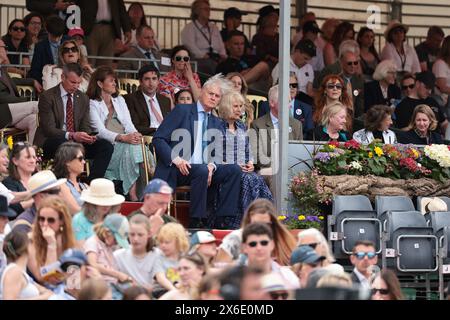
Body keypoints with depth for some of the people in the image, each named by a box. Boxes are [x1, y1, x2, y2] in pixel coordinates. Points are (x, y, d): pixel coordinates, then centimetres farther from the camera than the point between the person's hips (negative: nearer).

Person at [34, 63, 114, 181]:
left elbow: (85, 127, 10)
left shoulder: (83, 99, 12)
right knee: (64, 144, -40)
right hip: (49, 144, -6)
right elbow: (49, 129, -15)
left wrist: (88, 136, -15)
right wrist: (71, 135, -30)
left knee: (106, 146, -15)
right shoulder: (47, 97, -7)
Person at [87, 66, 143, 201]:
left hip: (126, 141, 5)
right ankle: (132, 193, -34)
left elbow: (128, 124, 13)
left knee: (138, 146, -28)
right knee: (130, 149, -33)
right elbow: (100, 131, -11)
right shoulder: (93, 104, 3)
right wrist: (123, 138, -27)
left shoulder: (120, 100, 24)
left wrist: (135, 135, -12)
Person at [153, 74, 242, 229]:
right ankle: (196, 222, -29)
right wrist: (176, 159, -20)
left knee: (234, 169, -17)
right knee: (202, 170, -35)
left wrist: (212, 165, -9)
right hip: (176, 170, -6)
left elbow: (217, 155, 17)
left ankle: (222, 221, -20)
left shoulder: (217, 123, 20)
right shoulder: (182, 111, 3)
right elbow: (158, 139, -4)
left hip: (204, 169, 6)